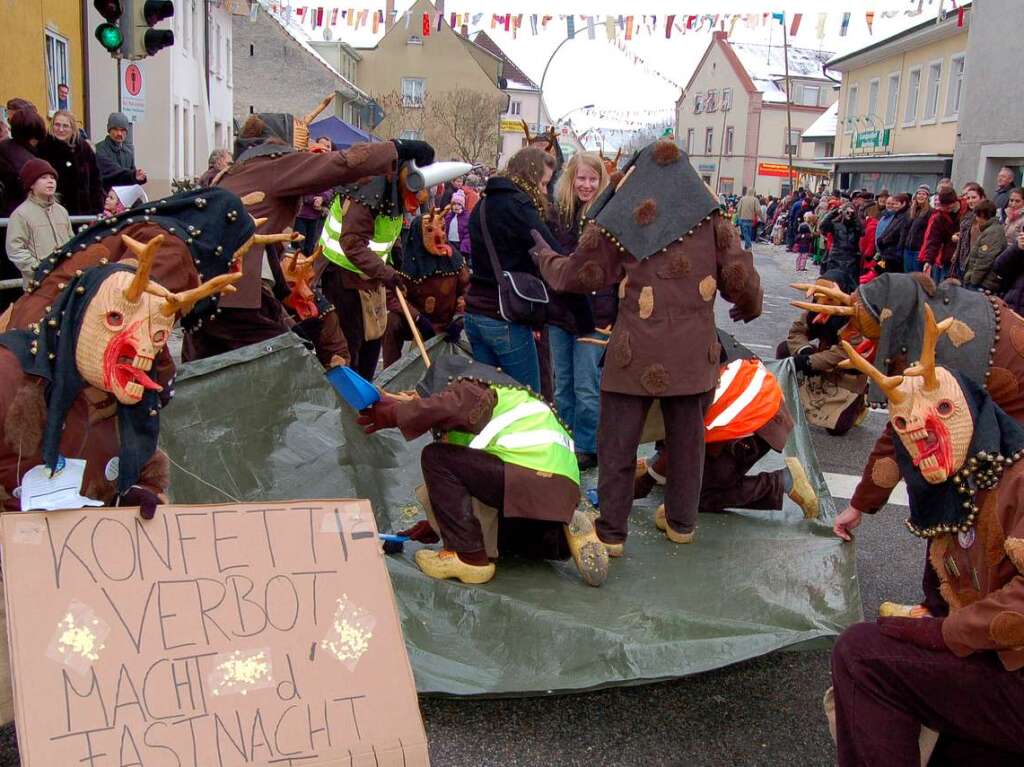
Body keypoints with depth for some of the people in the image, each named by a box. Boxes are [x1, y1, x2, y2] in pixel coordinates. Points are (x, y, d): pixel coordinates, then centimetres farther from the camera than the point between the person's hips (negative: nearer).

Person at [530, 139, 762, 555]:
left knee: (617, 445, 8)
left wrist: (544, 255, 27)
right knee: (686, 441, 17)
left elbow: (575, 276, 7)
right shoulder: (711, 221, 5)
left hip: (636, 354, -2)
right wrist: (749, 307, 28)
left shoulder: (617, 222, 0)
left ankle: (611, 531, 13)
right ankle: (682, 522, 29)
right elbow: (740, 280, 5)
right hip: (693, 354, 3)